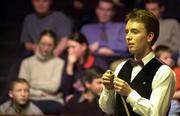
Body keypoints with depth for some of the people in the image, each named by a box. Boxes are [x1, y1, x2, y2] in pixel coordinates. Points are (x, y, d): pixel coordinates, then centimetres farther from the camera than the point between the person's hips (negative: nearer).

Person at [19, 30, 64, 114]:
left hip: (53, 101, -2)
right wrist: (39, 93, -6)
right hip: (31, 100, 3)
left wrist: (33, 83, 5)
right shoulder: (27, 62, 15)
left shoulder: (59, 63, 7)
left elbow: (53, 87, -4)